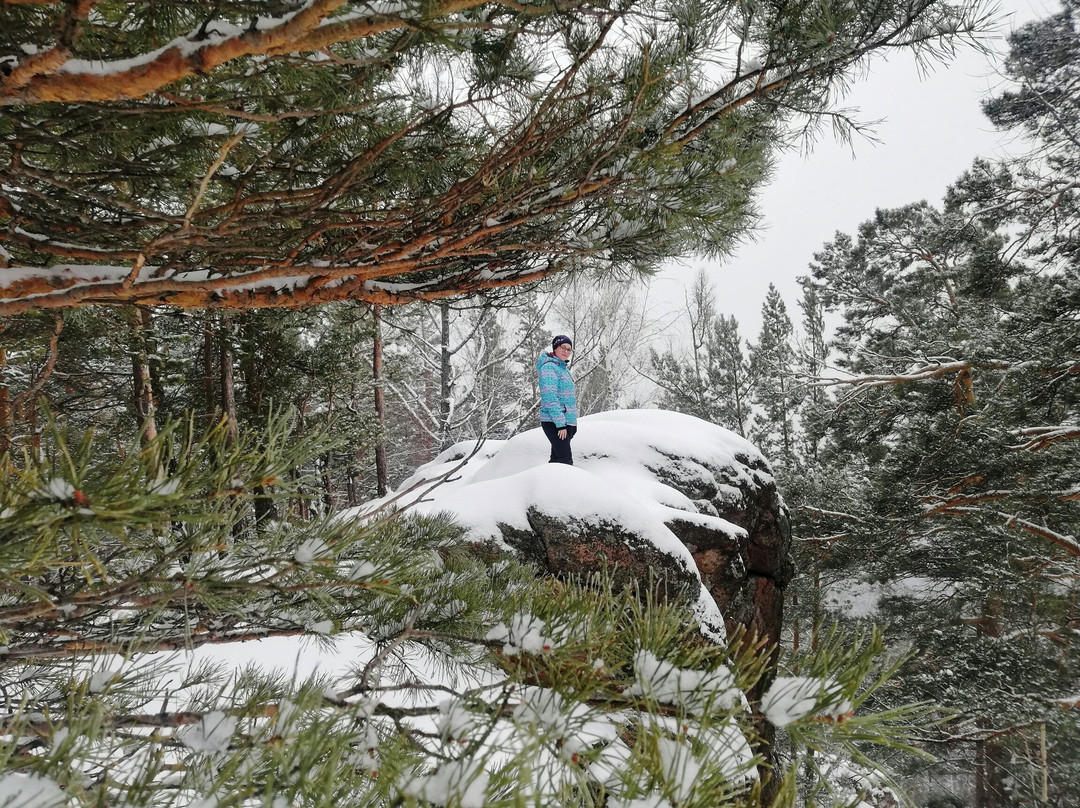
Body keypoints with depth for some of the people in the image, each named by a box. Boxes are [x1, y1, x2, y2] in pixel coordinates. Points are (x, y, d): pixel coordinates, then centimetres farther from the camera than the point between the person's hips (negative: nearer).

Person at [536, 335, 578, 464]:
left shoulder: (564, 369, 20)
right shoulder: (549, 367, -9)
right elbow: (550, 398, -17)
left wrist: (573, 424, 20)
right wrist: (560, 423, -22)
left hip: (567, 422, 9)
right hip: (554, 423, -9)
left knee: (557, 460, 10)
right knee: (566, 461, -17)